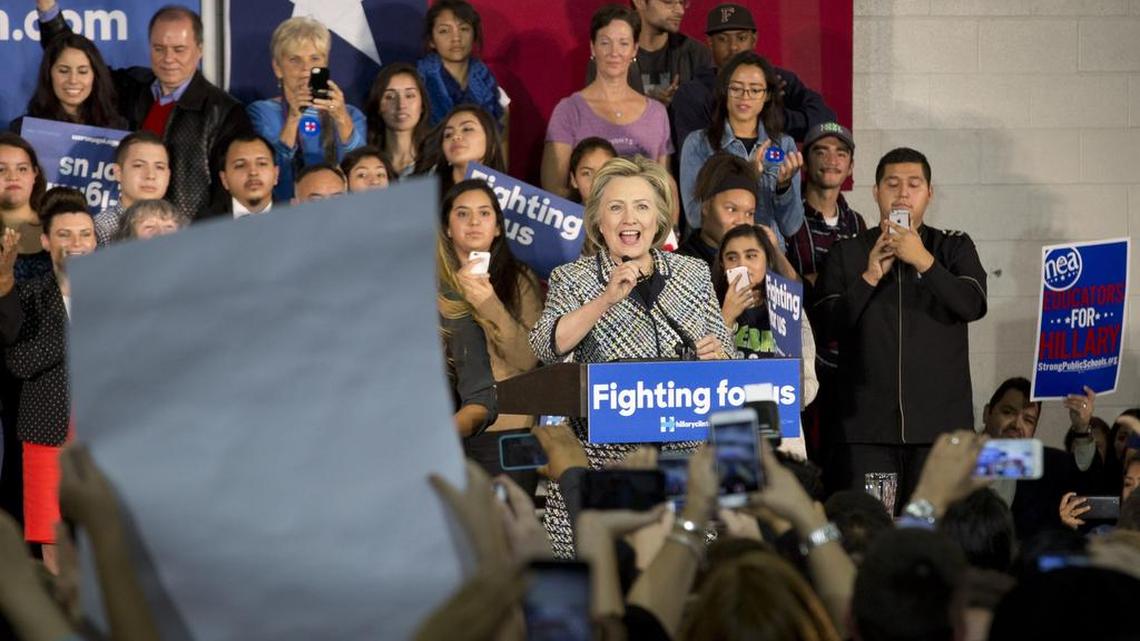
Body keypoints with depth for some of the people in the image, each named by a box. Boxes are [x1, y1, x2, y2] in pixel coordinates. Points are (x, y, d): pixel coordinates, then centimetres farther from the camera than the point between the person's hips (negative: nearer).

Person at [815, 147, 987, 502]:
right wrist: (870, 277, -9)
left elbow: (973, 305, -4)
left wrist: (924, 261, -13)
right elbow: (828, 325, 3)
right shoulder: (846, 253, 14)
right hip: (867, 427, 0)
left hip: (940, 422, 0)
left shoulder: (954, 248, 13)